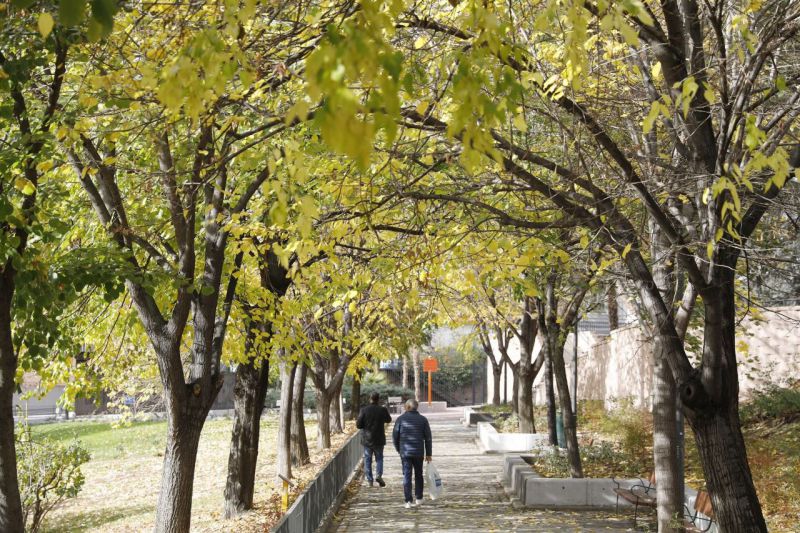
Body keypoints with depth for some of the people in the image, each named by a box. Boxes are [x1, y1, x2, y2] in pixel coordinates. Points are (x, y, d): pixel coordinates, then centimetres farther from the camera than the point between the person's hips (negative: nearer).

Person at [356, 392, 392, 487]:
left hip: (367, 440, 0)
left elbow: (358, 425, -8)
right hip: (379, 440, 0)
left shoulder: (364, 410, -10)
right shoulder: (382, 410, -8)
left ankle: (370, 480, 8)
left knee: (367, 460, 9)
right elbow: (388, 420, 11)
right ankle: (379, 475, -7)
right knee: (379, 458, 14)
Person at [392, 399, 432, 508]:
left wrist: (398, 449, 16)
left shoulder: (400, 419, -3)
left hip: (405, 452, -1)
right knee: (418, 475, 17)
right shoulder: (423, 420, 0)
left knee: (406, 476, 1)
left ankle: (408, 501, -6)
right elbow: (428, 438, 1)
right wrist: (428, 454, 7)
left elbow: (395, 436, 1)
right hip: (419, 453, 1)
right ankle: (419, 498, 21)